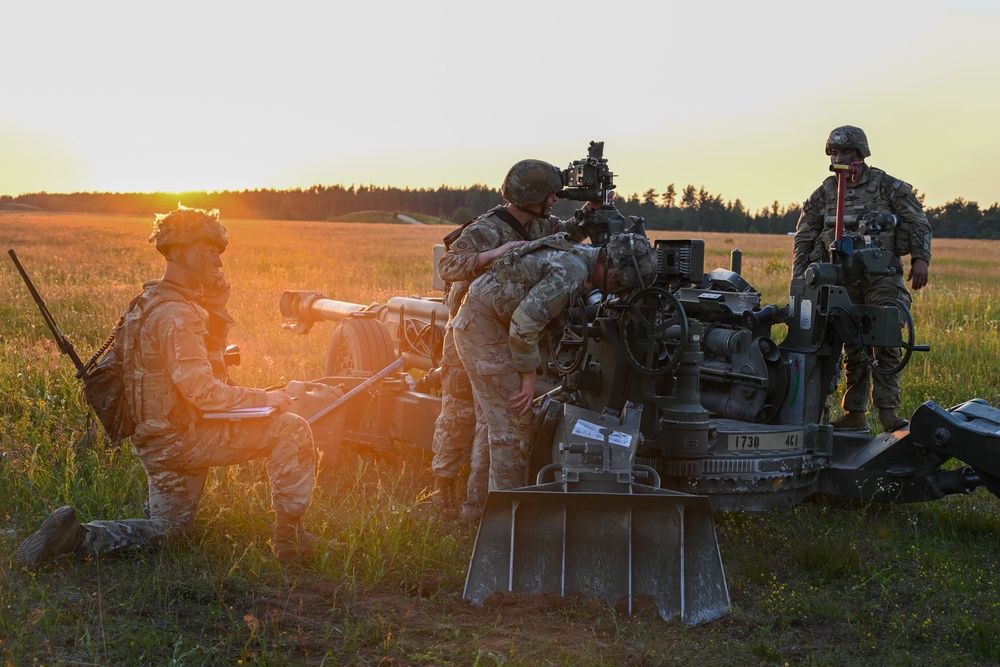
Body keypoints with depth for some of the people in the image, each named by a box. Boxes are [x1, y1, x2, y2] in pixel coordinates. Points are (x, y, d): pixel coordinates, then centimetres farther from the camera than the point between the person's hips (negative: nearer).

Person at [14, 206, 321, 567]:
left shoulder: (149, 303, 10)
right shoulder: (176, 314, -22)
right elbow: (202, 390, -28)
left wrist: (215, 298, 6)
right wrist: (264, 398, -18)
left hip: (155, 440, 10)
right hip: (180, 439, -10)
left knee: (169, 527, 24)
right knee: (291, 428, -8)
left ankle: (76, 535, 5)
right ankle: (289, 534, -1)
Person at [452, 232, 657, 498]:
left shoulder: (581, 257, 8)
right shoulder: (571, 272, -24)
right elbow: (524, 323, -27)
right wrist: (529, 375, -16)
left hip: (479, 322, 10)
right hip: (484, 325, -10)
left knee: (501, 420, 16)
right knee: (513, 421, -8)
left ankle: (500, 496, 24)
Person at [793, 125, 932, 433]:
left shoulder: (888, 186, 2)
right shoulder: (824, 193, 10)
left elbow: (918, 223, 1)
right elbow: (804, 239, 14)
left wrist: (920, 259, -13)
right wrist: (799, 280, 8)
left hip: (882, 276, -3)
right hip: (843, 278, 3)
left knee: (885, 341, -12)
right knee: (852, 347, 4)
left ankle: (887, 410, -9)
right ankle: (855, 415, 9)